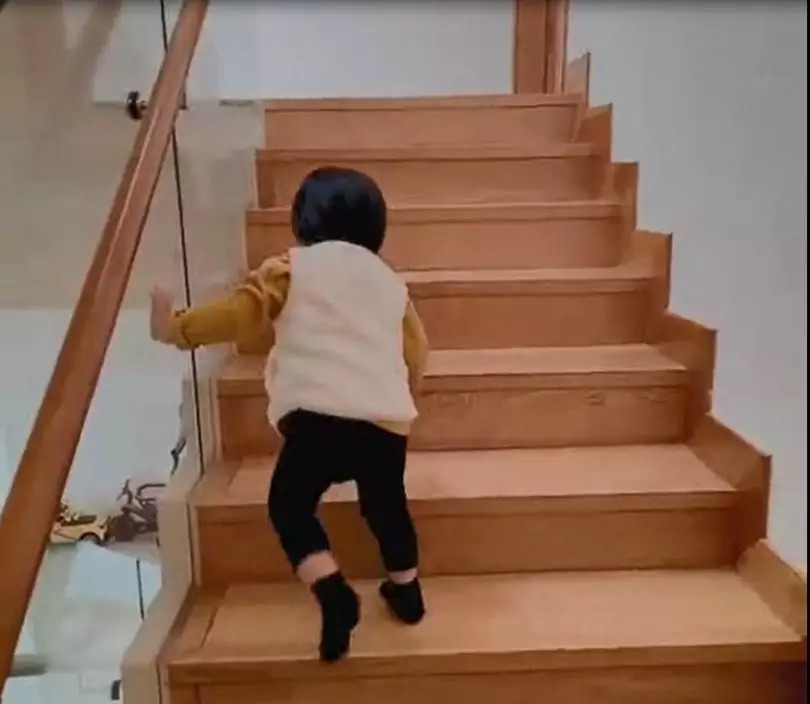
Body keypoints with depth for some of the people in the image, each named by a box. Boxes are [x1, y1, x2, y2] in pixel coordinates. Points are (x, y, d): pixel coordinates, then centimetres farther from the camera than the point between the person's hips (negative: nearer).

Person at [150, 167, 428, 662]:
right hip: (387, 419, 5)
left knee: (290, 506, 13)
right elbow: (416, 351, 29)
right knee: (386, 505, 25)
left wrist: (177, 328, 10)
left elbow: (240, 315, -3)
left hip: (319, 415, -5)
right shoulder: (390, 281, 23)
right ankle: (407, 591, 40)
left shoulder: (291, 267, 9)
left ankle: (334, 593, -3)